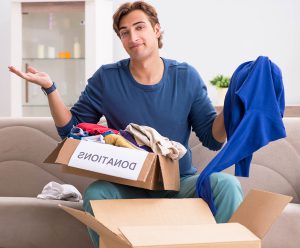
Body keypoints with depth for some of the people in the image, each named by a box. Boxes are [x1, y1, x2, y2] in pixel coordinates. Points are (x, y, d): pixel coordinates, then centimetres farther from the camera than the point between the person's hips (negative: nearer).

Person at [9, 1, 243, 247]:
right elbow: (71, 130, 4)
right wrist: (50, 88, -10)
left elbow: (213, 138, -1)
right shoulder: (107, 78, -1)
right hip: (127, 185, 0)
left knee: (225, 184, -29)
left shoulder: (186, 77, 0)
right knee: (96, 193, -32)